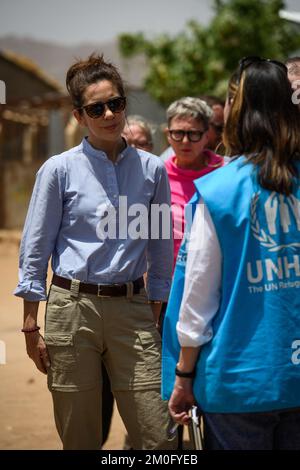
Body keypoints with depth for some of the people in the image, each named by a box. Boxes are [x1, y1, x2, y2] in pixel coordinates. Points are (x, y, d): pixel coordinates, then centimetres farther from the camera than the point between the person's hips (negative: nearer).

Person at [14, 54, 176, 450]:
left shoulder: (152, 170, 6)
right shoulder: (60, 170, -1)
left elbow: (161, 250, 12)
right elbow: (35, 250, 1)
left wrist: (158, 314, 10)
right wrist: (31, 326, -2)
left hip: (132, 309, 2)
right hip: (72, 307, -2)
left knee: (159, 438, -3)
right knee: (79, 439, 7)